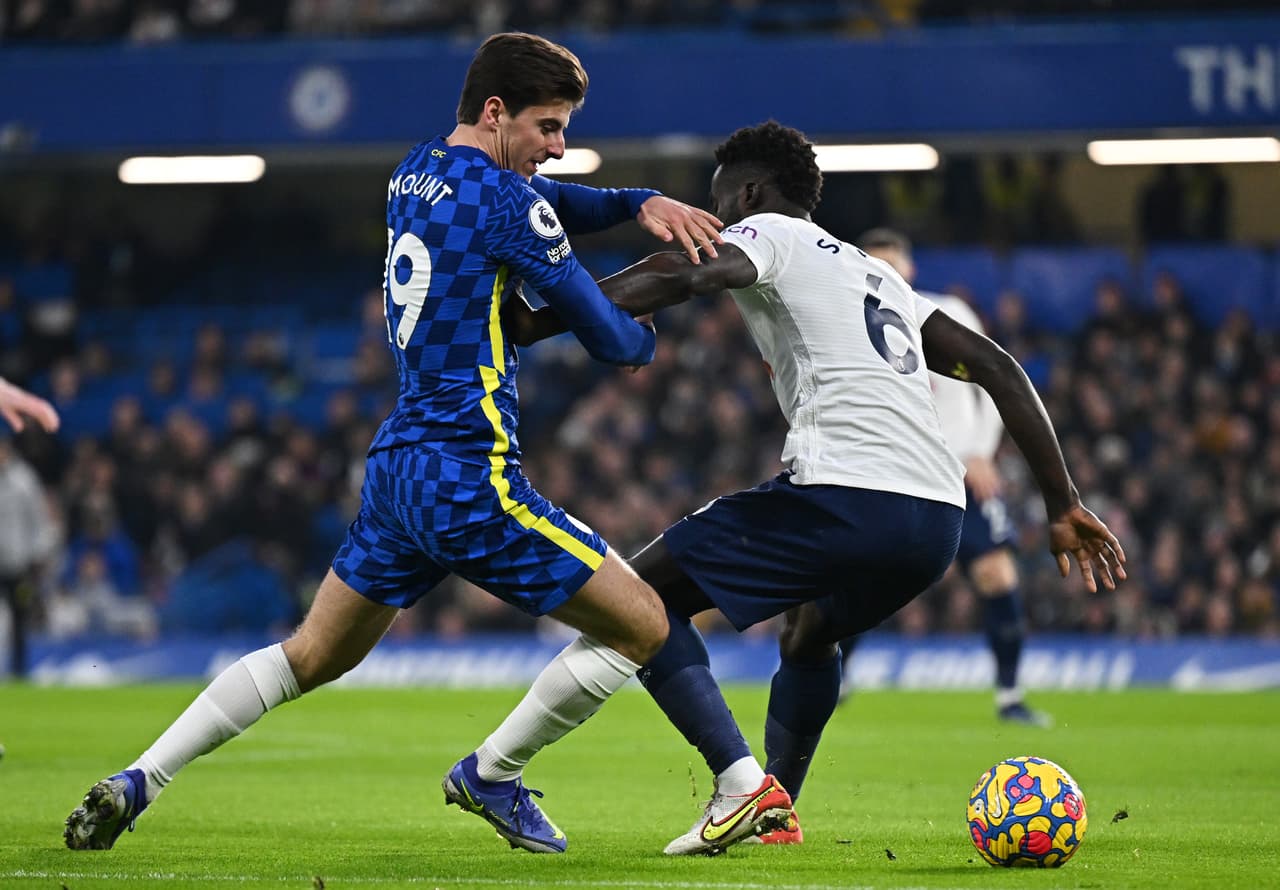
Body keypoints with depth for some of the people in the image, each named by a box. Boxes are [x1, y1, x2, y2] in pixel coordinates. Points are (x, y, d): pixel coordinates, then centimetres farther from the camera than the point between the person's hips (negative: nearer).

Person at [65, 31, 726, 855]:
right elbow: (610, 341, -6)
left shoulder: (416, 172, 14)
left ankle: (135, 783, 11)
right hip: (470, 477, -9)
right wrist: (647, 337, 18)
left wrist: (638, 202, 8)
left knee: (312, 655, 20)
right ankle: (492, 774, 10)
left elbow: (544, 205, 26)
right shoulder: (505, 200, -12)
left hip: (396, 467, 9)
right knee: (642, 626, 0)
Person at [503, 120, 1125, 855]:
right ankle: (775, 811, 34)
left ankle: (742, 784, -12)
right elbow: (996, 367, 28)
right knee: (810, 631, 37)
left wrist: (533, 325, -15)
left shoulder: (767, 233, 11)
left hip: (846, 495, -8)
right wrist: (1063, 504, 27)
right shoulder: (878, 275, 32)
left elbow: (685, 275, -12)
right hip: (940, 519, 8)